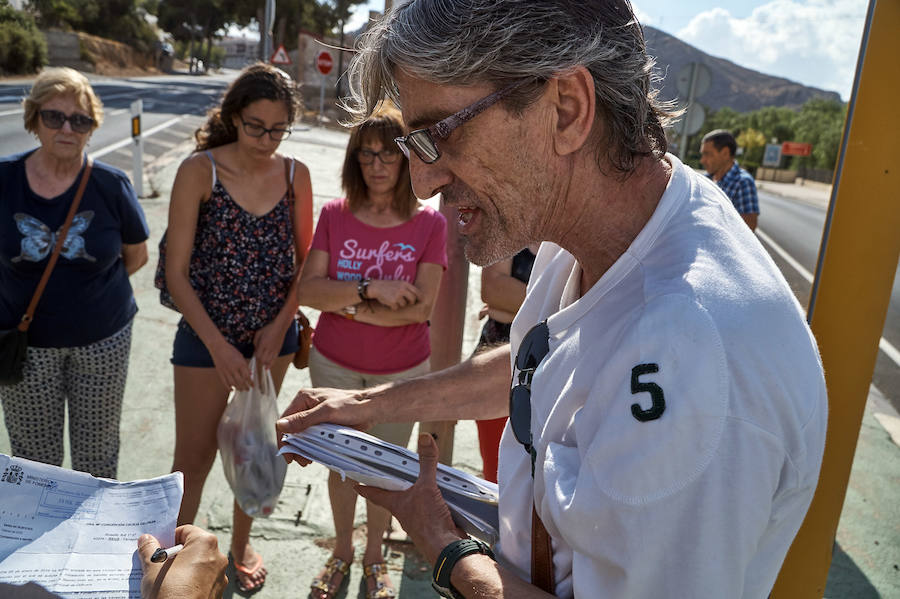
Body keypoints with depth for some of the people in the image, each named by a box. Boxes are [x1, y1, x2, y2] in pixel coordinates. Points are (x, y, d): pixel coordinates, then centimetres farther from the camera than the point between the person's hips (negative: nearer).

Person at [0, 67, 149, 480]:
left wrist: (83, 286, 4)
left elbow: (136, 256, 4)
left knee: (96, 454, 14)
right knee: (34, 459, 13)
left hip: (101, 341, 0)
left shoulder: (111, 186, -9)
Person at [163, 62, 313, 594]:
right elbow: (177, 272, -12)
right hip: (206, 332, -3)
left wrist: (280, 326, -10)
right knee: (195, 455, 6)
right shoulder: (200, 171, -13)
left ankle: (242, 543, 40)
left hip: (273, 332, 3)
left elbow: (304, 261, 3)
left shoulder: (295, 175, -4)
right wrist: (218, 345, -17)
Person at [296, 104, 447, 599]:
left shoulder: (429, 224, -12)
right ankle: (342, 551, 44)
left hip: (401, 372, -1)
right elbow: (308, 289, -14)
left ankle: (374, 556, 42)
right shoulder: (334, 215, -6)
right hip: (334, 365, 2)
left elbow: (421, 307, -18)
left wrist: (349, 308, -17)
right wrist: (371, 288, -25)